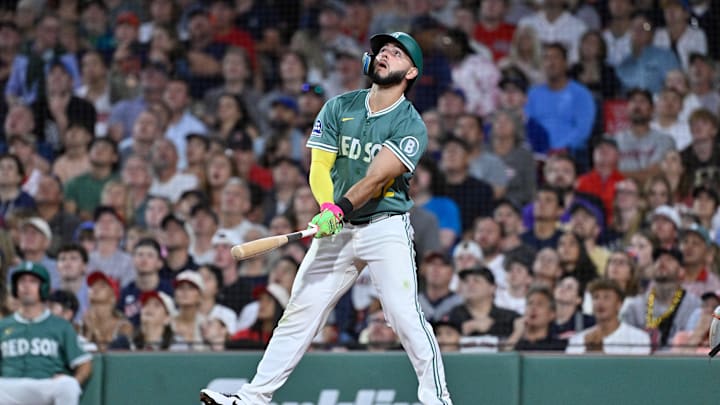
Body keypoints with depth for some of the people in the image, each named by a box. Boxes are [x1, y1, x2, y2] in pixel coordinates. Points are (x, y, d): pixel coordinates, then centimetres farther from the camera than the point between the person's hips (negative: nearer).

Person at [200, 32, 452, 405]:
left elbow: (376, 179, -18)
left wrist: (342, 207, -32)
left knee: (405, 314, -18)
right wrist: (327, 208, -19)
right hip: (337, 230, 4)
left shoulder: (410, 125, -6)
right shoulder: (338, 108, 6)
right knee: (300, 311, 3)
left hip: (386, 225, -4)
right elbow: (319, 167, -1)